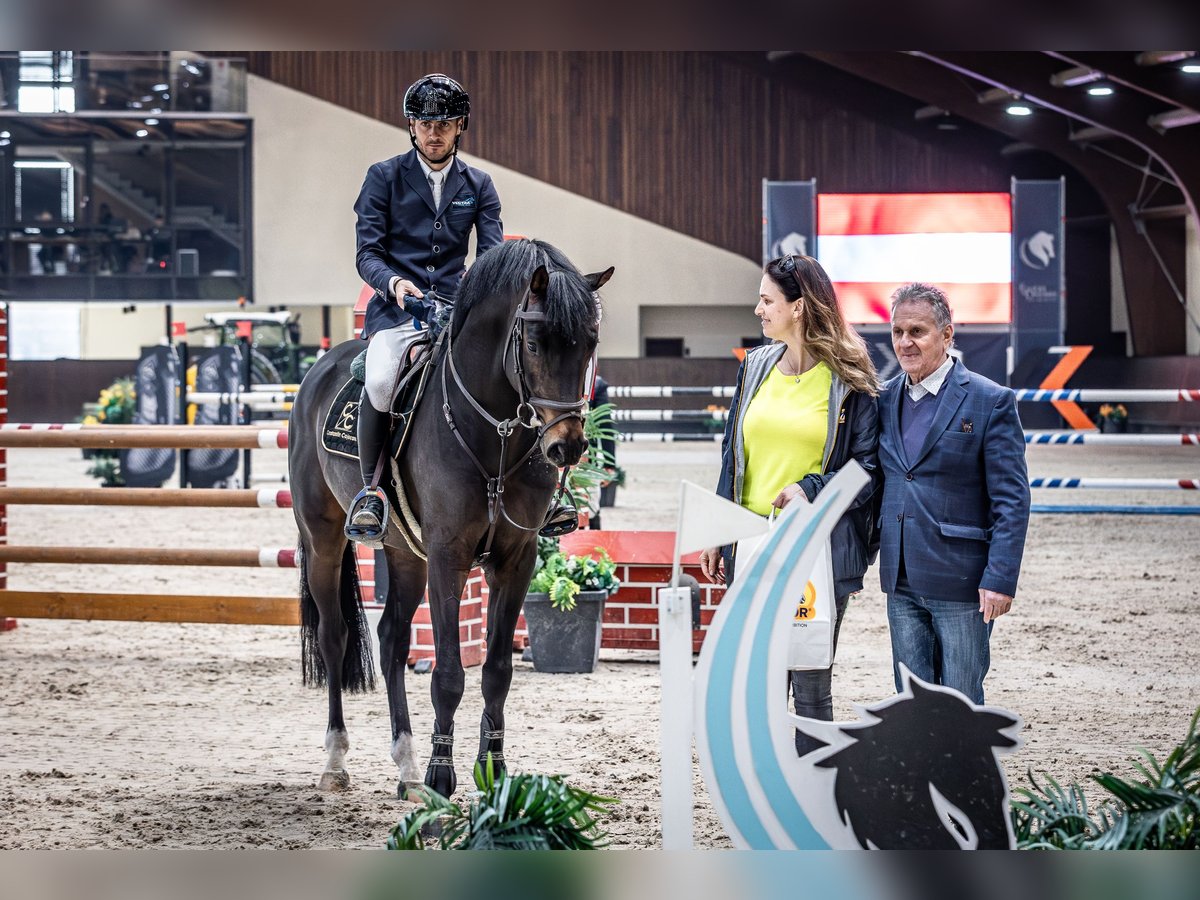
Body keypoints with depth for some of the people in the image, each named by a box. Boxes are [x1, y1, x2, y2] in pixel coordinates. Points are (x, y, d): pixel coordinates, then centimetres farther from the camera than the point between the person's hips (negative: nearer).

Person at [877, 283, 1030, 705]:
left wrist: (1000, 578, -16)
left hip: (960, 580, -5)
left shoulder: (991, 401, -7)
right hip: (901, 581, 5)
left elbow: (1012, 501, -9)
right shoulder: (885, 399, 10)